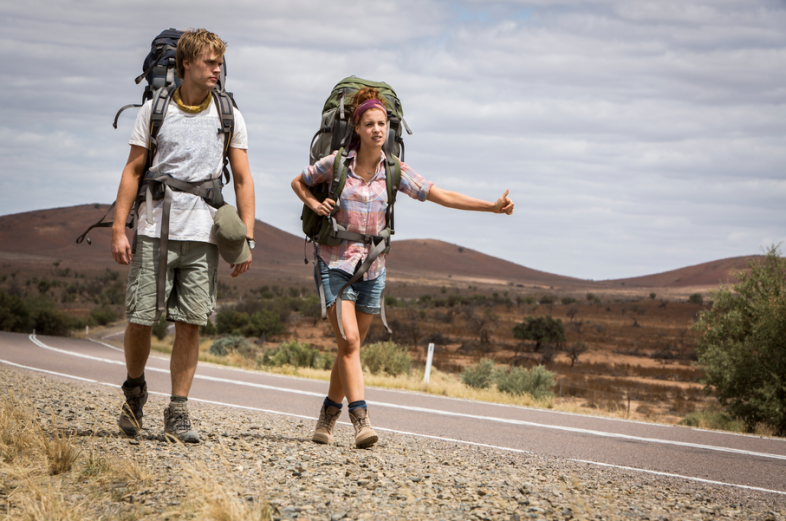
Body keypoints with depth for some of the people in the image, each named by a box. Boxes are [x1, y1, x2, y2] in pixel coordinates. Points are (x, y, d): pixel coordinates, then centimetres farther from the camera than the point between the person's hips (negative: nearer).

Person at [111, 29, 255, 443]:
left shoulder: (228, 117, 8)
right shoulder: (154, 110, 5)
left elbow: (243, 179, 8)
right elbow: (133, 171, 6)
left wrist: (246, 238, 1)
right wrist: (119, 228, -1)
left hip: (202, 235, 1)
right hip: (155, 230, -1)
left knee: (190, 324, -2)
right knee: (140, 319, -2)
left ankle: (178, 413, 5)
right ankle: (134, 389, 25)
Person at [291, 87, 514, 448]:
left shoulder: (394, 171, 0)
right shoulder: (337, 163, -6)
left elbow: (443, 196, -3)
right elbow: (298, 182, 11)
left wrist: (492, 207, -10)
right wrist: (315, 204, -9)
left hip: (372, 266, 3)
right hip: (335, 261, -3)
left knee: (351, 347, 8)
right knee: (349, 340, -16)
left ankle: (328, 417, 24)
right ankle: (360, 419, -21)